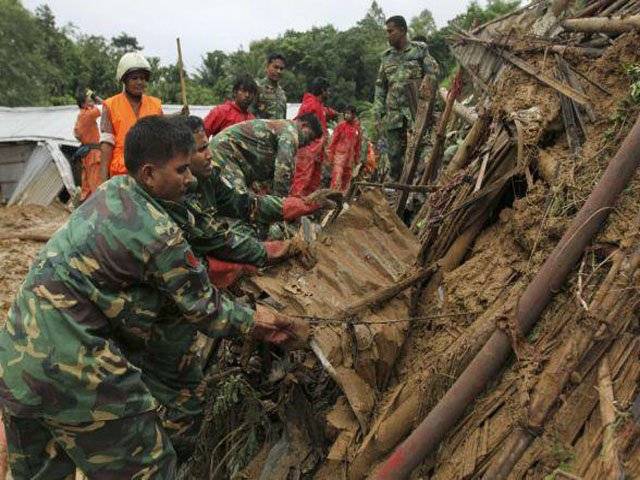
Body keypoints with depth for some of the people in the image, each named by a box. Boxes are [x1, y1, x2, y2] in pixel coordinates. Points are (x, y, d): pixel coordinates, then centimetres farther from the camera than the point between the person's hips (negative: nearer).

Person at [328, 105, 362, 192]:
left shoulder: (357, 127, 7)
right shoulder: (341, 125, -4)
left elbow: (358, 144, 14)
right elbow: (333, 141, -3)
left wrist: (357, 158, 14)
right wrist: (331, 156, -6)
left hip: (350, 157, 5)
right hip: (339, 155, -5)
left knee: (346, 180, 9)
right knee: (337, 178, -12)